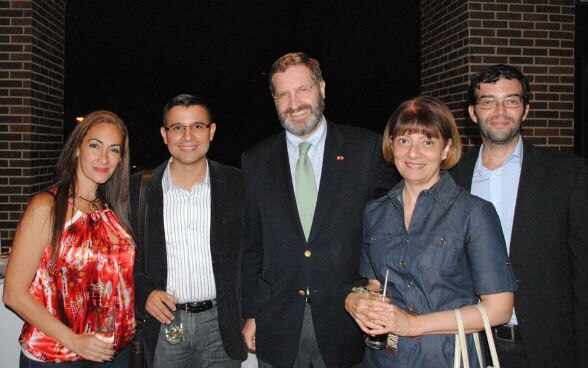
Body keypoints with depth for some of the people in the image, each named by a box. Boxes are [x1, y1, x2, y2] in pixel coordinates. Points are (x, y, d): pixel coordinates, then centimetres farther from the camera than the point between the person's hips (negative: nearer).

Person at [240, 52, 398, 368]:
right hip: (277, 326, 2)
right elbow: (250, 245, 7)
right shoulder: (256, 161, 4)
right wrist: (250, 314, 6)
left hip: (346, 323, -1)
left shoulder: (366, 148, -3)